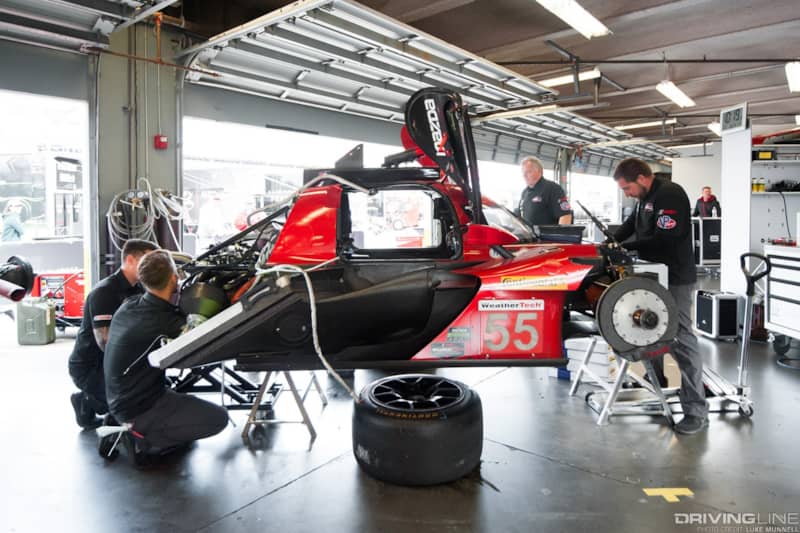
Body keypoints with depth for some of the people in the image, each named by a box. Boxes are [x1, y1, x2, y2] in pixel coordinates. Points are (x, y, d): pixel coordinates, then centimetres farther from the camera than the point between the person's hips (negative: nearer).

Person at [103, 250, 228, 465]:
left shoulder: (128, 306, -4)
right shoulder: (164, 322, -27)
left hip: (120, 401, 8)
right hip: (139, 408, -8)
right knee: (218, 418, -6)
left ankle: (132, 427, 12)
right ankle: (143, 438, -4)